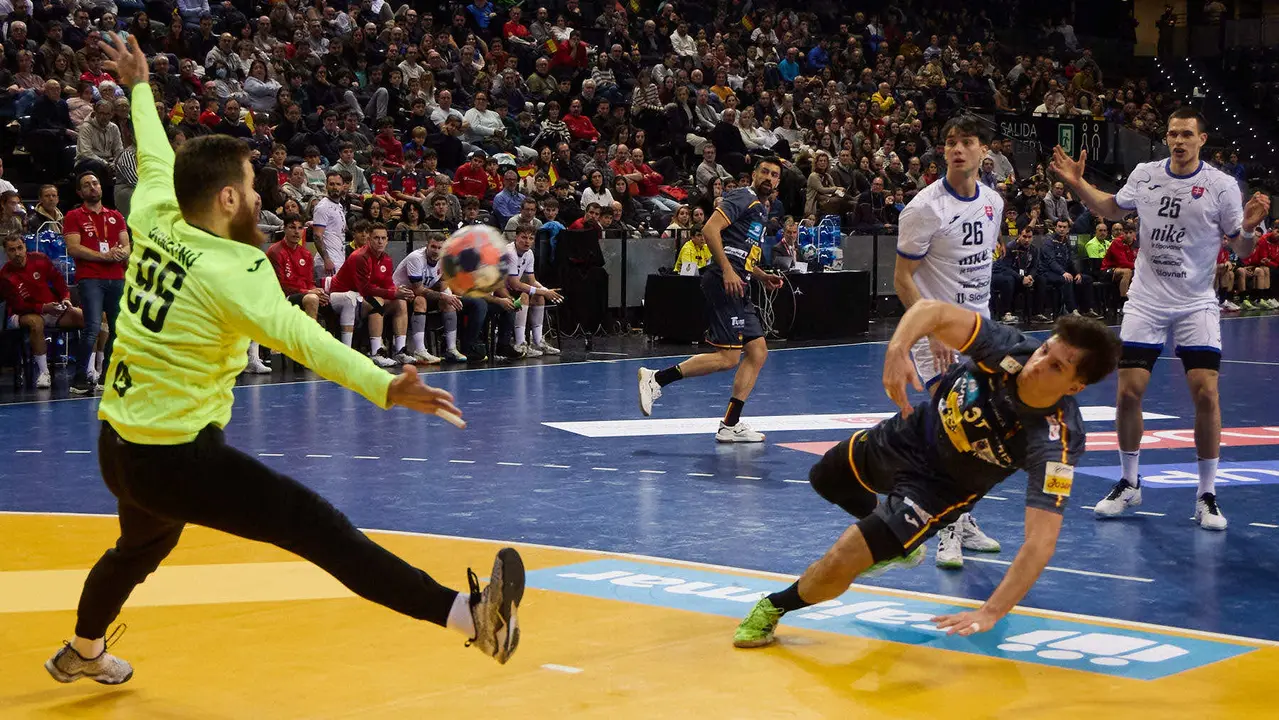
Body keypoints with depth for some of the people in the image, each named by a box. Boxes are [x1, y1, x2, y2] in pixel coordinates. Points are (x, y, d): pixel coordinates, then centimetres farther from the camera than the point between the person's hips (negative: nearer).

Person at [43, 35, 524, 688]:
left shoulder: (154, 222, 0)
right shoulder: (231, 272, -20)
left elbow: (154, 159, 21)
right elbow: (300, 336, -36)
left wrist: (139, 86, 40)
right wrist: (384, 388, -48)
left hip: (117, 444, 9)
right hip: (179, 459, -9)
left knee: (141, 546, 36)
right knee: (316, 527, -20)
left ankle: (82, 652, 60)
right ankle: (468, 614, -32)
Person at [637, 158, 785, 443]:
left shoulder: (760, 210, 25)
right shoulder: (743, 198, -4)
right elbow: (710, 229, -18)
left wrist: (762, 276, 20)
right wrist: (727, 271, -23)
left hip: (737, 287, 10)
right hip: (723, 282, -10)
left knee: (758, 352, 6)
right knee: (728, 358, -14)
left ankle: (730, 425, 7)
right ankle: (656, 378, -9)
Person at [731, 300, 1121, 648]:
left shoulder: (1055, 442, -39)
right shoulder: (1012, 349, -32)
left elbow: (1041, 540, -43)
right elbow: (931, 311, -27)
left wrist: (991, 612, -53)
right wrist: (898, 348, -48)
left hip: (940, 485, -5)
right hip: (914, 429, 5)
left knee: (840, 563, -17)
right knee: (826, 479, 32)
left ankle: (774, 608, 17)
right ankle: (895, 543, 61)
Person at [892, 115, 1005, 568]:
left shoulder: (993, 201, 5)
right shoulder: (926, 207, -15)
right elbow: (902, 277, -14)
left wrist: (982, 320, 19)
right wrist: (935, 330, -22)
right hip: (936, 331, -7)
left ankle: (963, 519, 25)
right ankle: (948, 531, -12)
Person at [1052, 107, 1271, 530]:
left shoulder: (1222, 185, -7)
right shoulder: (1144, 175, 1)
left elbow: (1241, 250, -4)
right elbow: (1112, 209, 21)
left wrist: (1249, 228, -25)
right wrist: (1078, 185, 7)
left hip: (1196, 306, -2)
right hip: (1146, 302, 2)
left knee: (1206, 393, -11)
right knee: (1128, 392, -2)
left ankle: (1206, 496, 1)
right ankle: (1128, 484, 18)